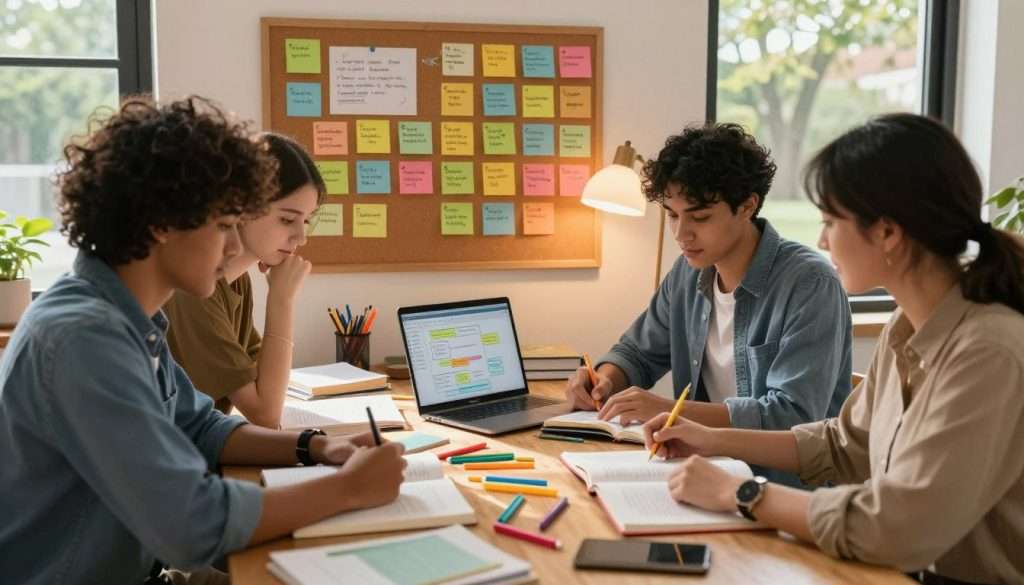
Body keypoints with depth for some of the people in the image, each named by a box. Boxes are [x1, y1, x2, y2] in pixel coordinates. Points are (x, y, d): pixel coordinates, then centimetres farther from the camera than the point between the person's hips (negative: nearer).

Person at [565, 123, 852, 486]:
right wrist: (605, 380, -5)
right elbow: (639, 352, 18)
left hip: (792, 483, -6)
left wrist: (672, 410, -28)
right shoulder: (688, 272, 4)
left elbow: (793, 416, -23)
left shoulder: (809, 283, -16)